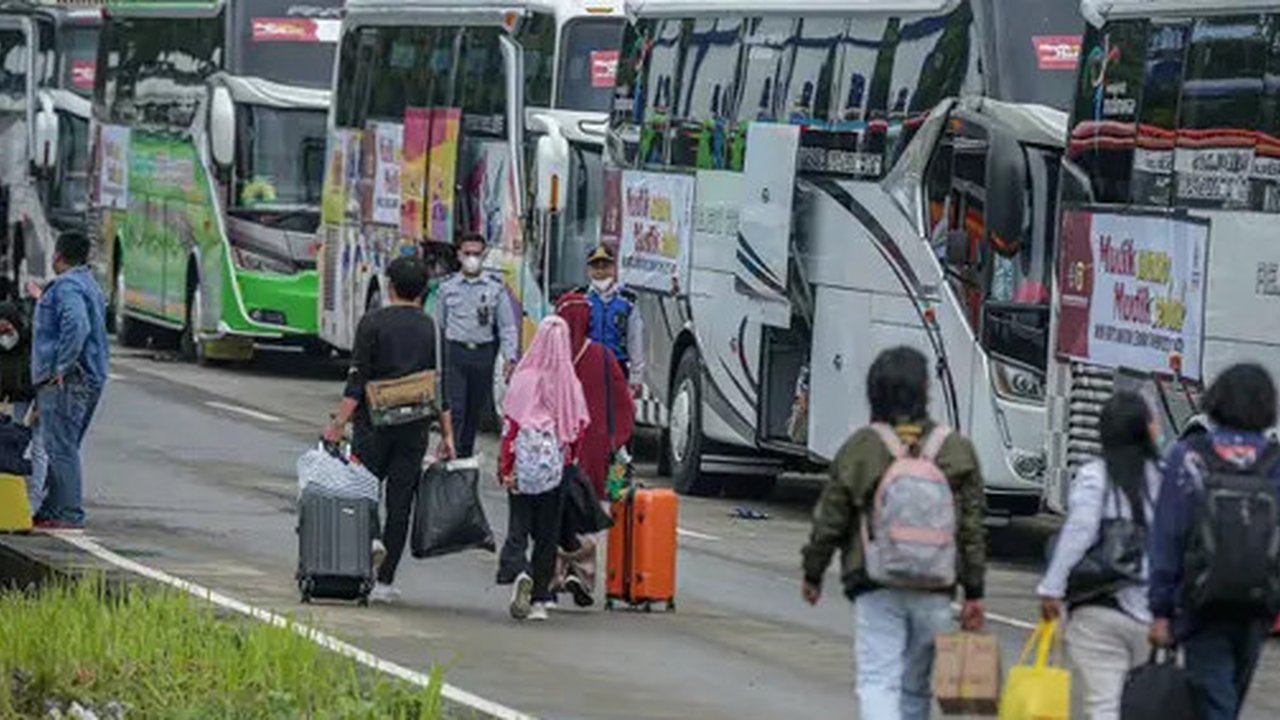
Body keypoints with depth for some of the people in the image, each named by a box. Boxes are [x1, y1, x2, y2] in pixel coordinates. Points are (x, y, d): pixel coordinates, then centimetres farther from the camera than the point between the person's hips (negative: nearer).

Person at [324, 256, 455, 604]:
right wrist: (447, 435, 9)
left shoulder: (373, 323, -4)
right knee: (400, 502, 4)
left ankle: (369, 538, -18)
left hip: (375, 422, -2)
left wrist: (339, 422, -7)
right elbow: (441, 387, 5)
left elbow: (357, 379, -9)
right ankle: (384, 582, 3)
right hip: (415, 428, 2)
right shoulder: (431, 329, 5)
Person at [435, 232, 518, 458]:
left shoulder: (495, 287, 3)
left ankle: (466, 456, 22)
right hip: (455, 353, -1)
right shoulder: (448, 287, 5)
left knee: (475, 411, 10)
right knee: (455, 409, -11)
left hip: (483, 354, 1)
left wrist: (510, 357, -6)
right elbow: (439, 323, 11)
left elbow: (507, 325, 4)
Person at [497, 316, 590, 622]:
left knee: (518, 526, 5)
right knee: (547, 533, 10)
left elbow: (510, 424, -8)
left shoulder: (524, 379, -8)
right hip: (556, 467, 1)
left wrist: (505, 467, -3)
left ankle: (517, 571, -23)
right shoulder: (570, 384, -5)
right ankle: (539, 599, 11)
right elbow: (579, 427, 0)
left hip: (523, 468, -1)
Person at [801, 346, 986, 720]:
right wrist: (974, 593, 6)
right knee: (917, 687, 15)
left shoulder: (859, 448, -3)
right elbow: (972, 528, 1)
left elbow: (830, 522, 1)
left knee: (877, 682, -5)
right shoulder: (956, 451, 1)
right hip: (934, 591, 2)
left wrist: (812, 574, 16)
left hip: (876, 588, -2)